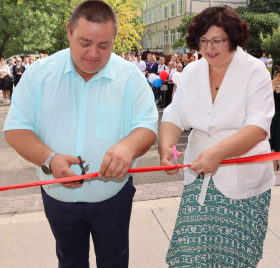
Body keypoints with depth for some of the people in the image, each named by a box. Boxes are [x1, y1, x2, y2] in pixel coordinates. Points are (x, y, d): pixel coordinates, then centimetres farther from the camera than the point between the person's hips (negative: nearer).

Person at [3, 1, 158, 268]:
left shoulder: (130, 75, -10)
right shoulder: (39, 73, -8)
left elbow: (147, 126, -12)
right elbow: (16, 128, -7)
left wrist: (129, 146, -36)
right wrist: (49, 159, -26)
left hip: (112, 198, -1)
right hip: (58, 197, 2)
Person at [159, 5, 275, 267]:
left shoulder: (254, 71, -7)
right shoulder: (191, 72, 5)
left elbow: (259, 127, -16)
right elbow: (174, 116, -1)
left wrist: (218, 151, -31)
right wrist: (165, 146, -22)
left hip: (243, 180, -3)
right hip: (199, 178, 3)